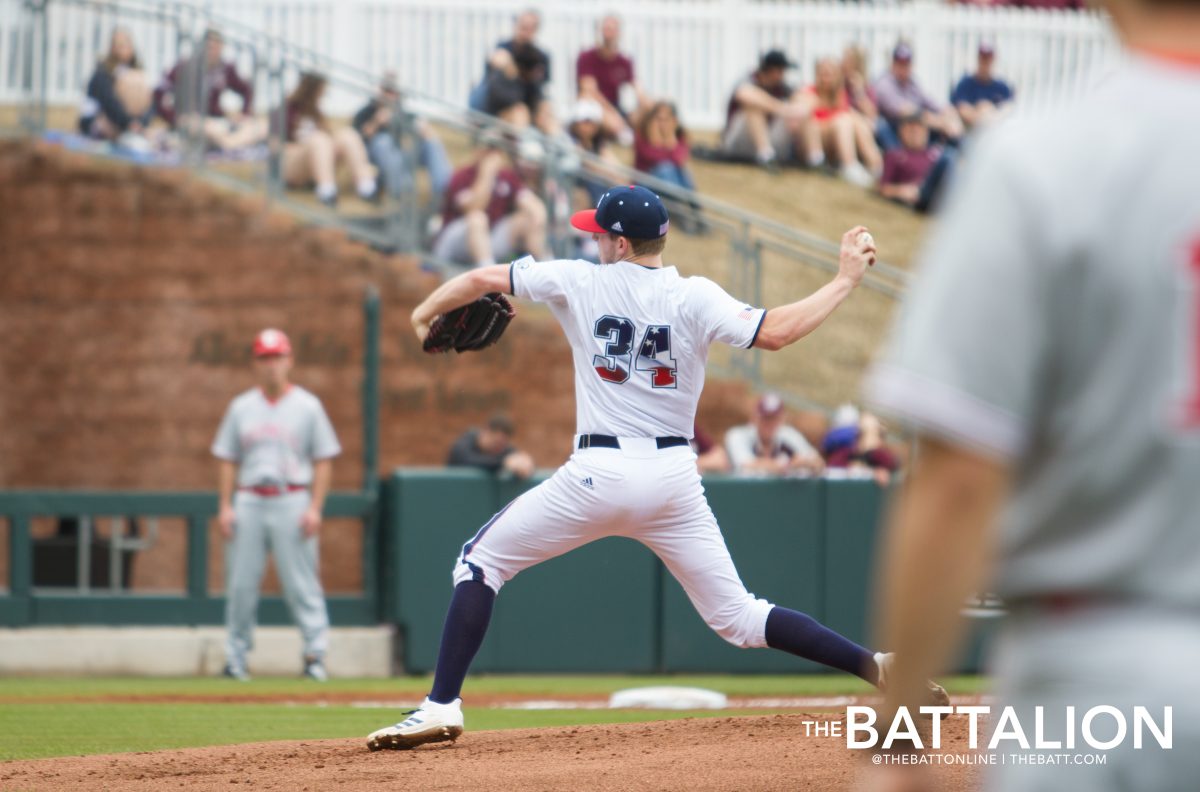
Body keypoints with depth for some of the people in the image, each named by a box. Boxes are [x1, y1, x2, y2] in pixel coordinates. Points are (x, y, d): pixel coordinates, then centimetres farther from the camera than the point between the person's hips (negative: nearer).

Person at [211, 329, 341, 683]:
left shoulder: (307, 407, 4)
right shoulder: (241, 408, 12)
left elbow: (324, 460, 3)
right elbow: (226, 459, 13)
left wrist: (315, 508, -7)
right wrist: (225, 506, 3)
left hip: (292, 502, -3)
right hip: (249, 502, 3)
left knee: (302, 583, -7)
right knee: (240, 583, 1)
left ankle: (315, 654, -5)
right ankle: (236, 656, 7)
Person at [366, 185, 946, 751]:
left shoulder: (581, 282, 1)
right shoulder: (695, 298, -1)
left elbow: (481, 280, 9)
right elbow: (774, 332, -14)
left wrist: (425, 313, 27)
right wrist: (844, 282, -4)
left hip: (598, 473, -3)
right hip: (675, 479, 3)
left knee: (481, 562, 12)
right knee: (737, 617, 9)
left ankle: (441, 706, -1)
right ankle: (881, 669, -5)